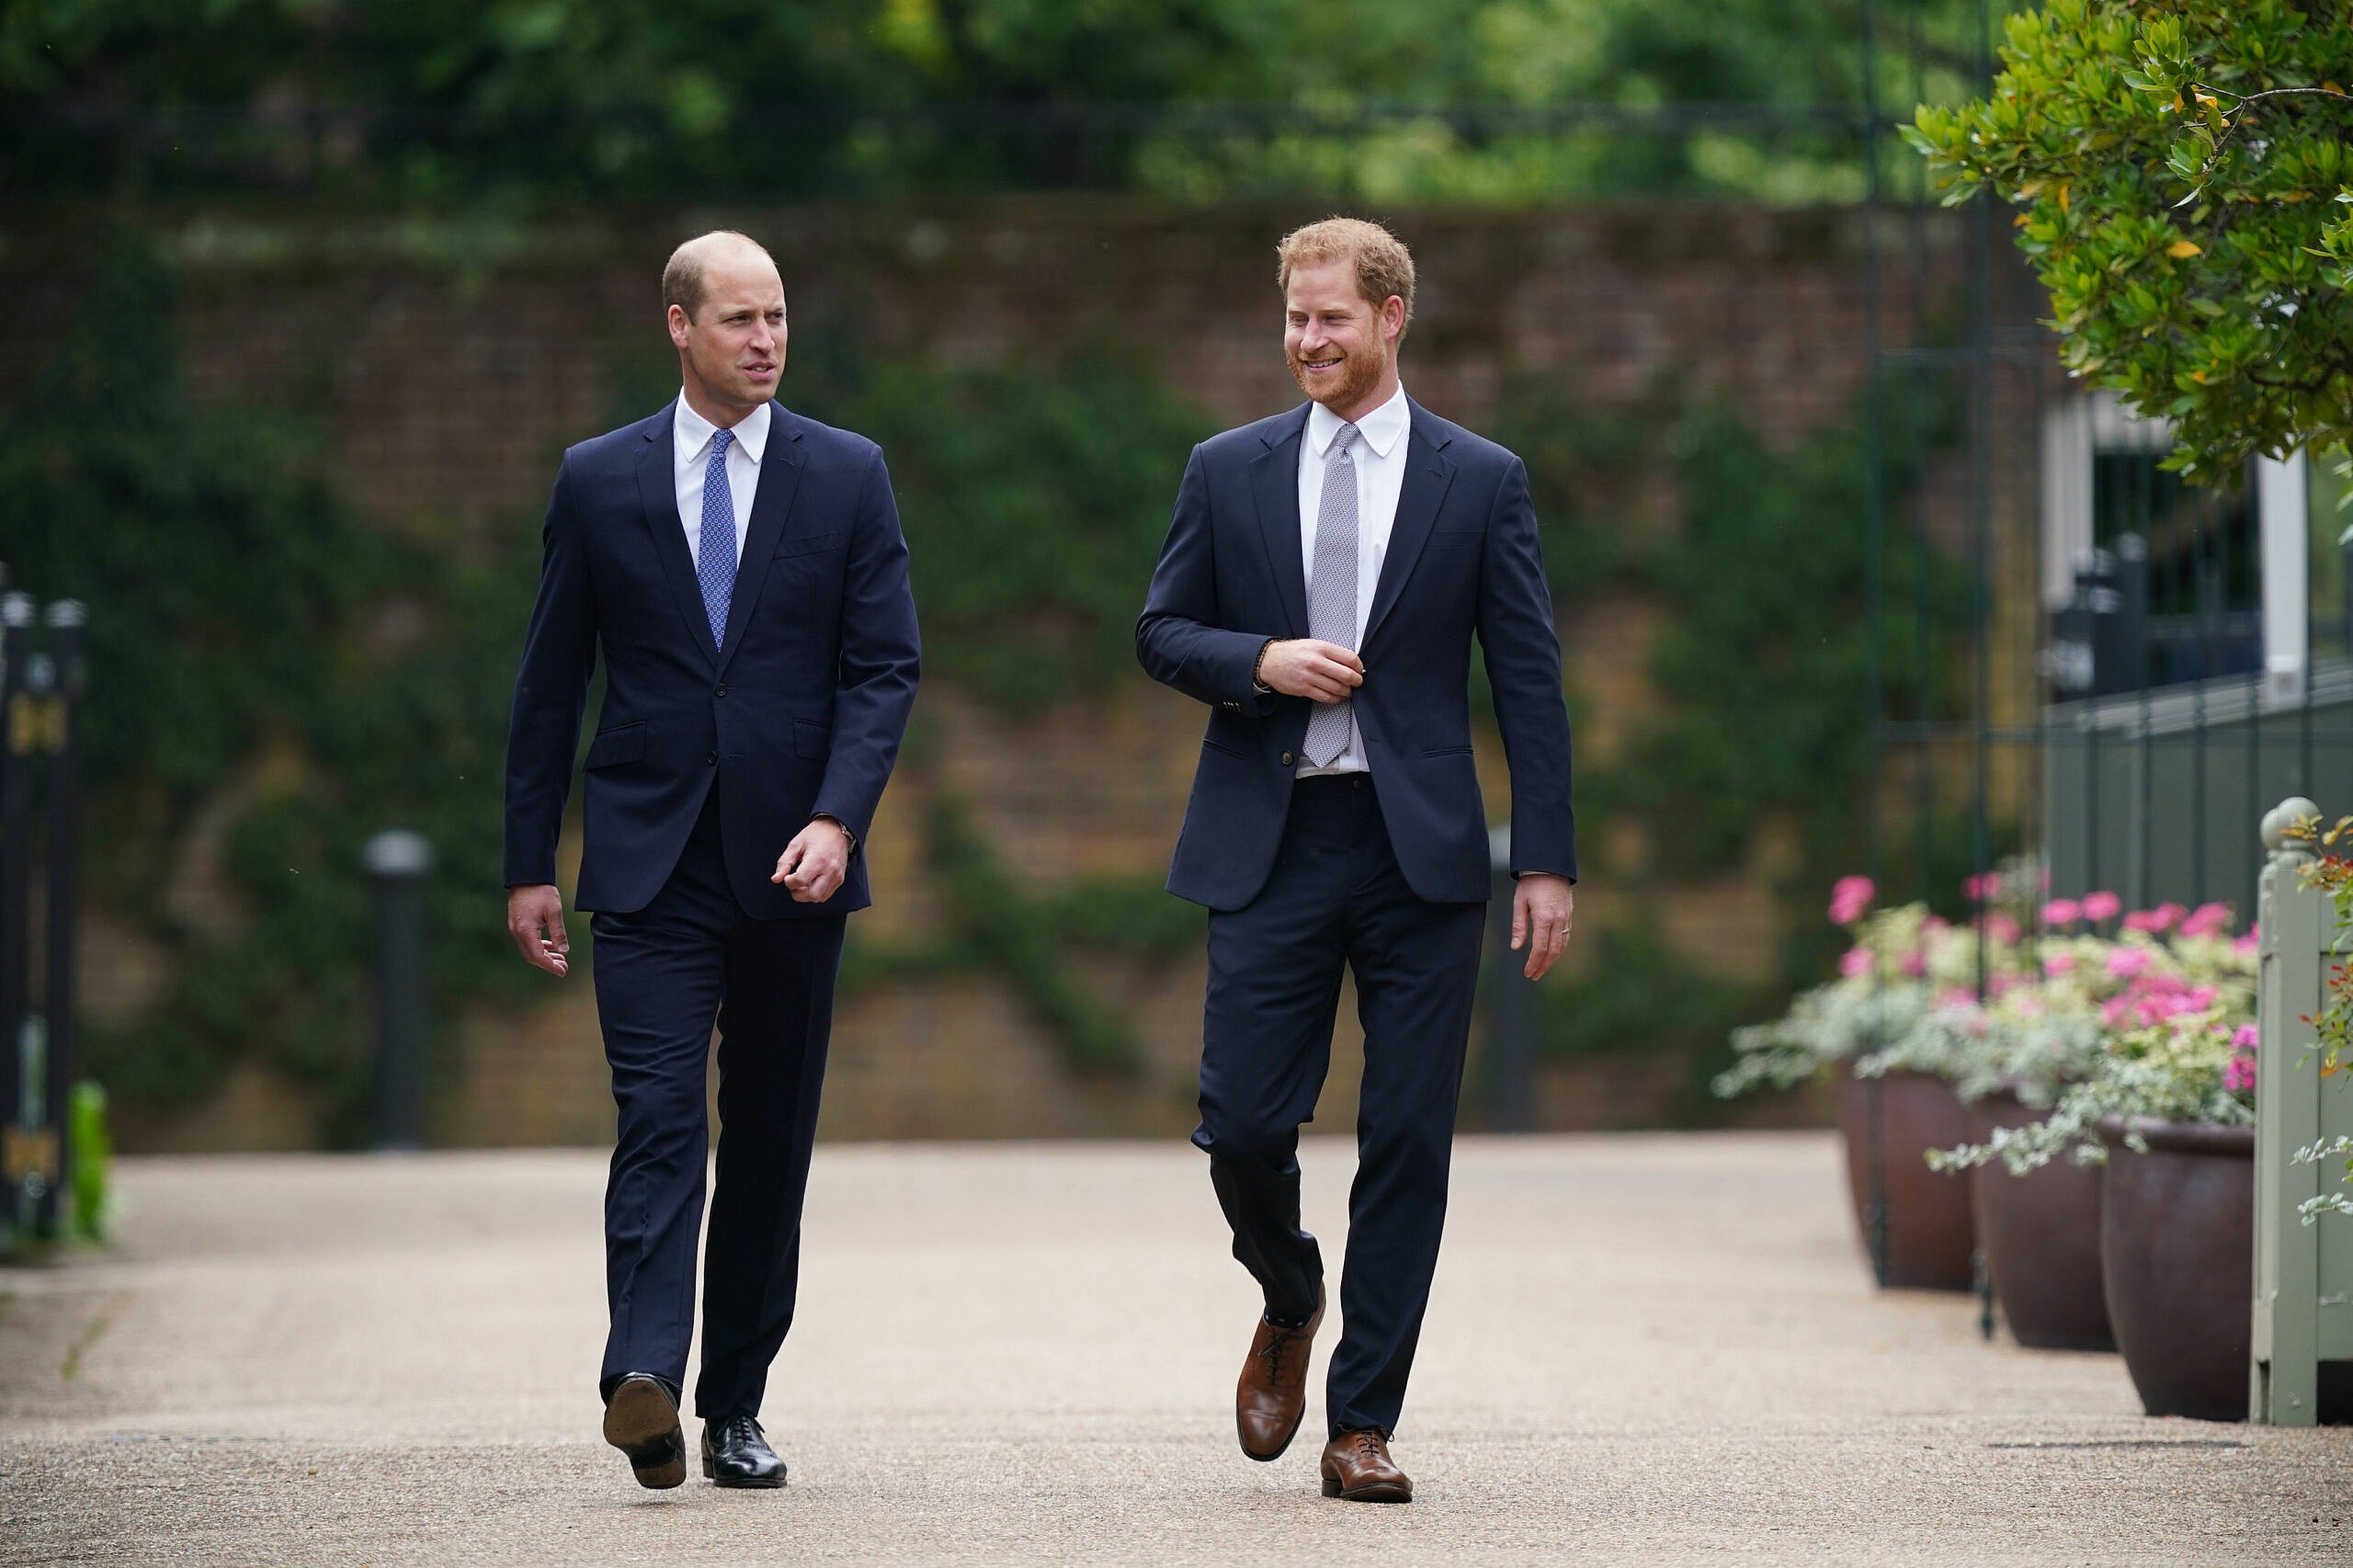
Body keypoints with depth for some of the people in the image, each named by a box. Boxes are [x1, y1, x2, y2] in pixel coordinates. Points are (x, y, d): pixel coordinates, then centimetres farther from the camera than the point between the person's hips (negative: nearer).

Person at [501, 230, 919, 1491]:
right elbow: (549, 683, 8)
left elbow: (884, 668, 1)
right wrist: (529, 864, 5)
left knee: (771, 1139, 6)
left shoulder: (847, 477, 5)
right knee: (657, 1118, -15)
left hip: (791, 863, 2)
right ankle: (644, 1377, -27)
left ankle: (735, 1407, 14)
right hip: (650, 861, -1)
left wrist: (838, 817, -14)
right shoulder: (600, 481, 5)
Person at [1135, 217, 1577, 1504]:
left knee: (1407, 1144, -2)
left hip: (1419, 851, -1)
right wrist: (1260, 661, -10)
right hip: (1268, 845, 1)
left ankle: (1362, 1424, 5)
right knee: (1241, 1123, -4)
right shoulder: (1229, 471, 9)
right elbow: (1161, 633, 11)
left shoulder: (1481, 482, 4)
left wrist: (1548, 861, -3)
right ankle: (1289, 1303, 28)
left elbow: (1530, 683, 3)